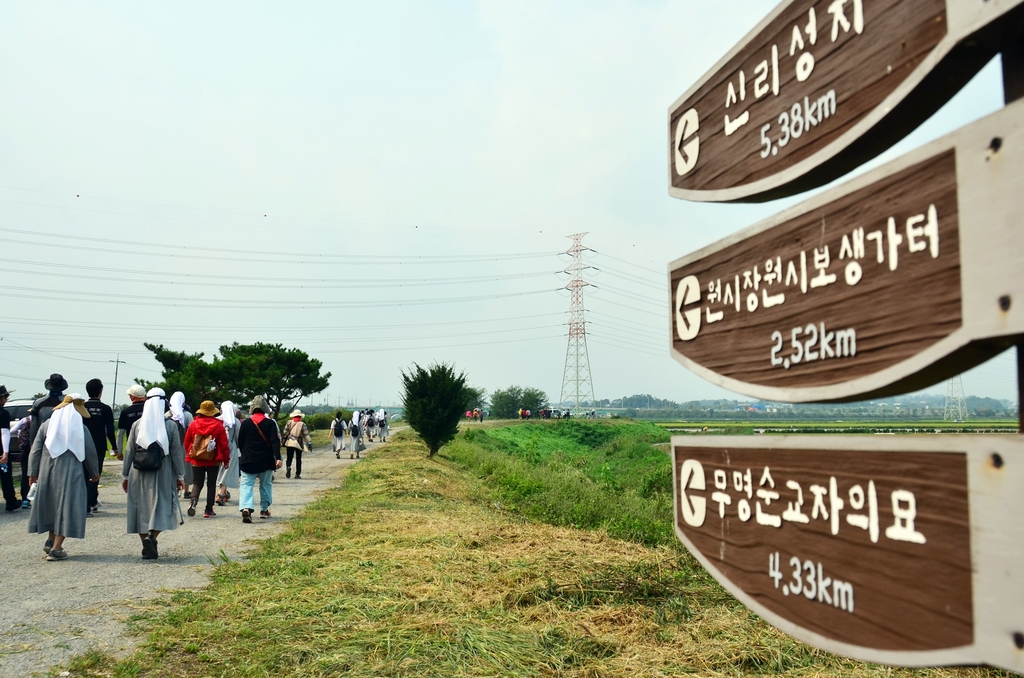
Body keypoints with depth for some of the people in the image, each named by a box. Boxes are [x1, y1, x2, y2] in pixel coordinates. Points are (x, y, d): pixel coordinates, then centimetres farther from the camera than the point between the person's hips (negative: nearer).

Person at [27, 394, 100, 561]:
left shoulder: (46, 425, 3)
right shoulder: (80, 428, -5)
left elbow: (36, 450, 4)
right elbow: (90, 452, 1)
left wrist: (33, 472, 12)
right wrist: (94, 473, 15)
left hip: (47, 472, 4)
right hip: (70, 473, -4)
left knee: (52, 505, 21)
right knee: (66, 508, 1)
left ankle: (50, 541, 27)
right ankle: (56, 548, -2)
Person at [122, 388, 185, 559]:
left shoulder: (137, 424, -1)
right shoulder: (170, 425, -5)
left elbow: (128, 451, 3)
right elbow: (176, 452, -3)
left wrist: (125, 475, 12)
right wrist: (180, 476, 5)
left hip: (139, 474, 2)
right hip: (162, 474, -2)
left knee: (141, 508, 11)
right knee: (161, 507, 4)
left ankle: (147, 547, 13)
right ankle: (152, 537, -19)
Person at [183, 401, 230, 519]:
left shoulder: (194, 424, -2)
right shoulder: (218, 425, -7)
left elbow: (187, 441, 5)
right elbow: (224, 443, -5)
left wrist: (189, 455, 21)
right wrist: (226, 459, 4)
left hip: (196, 460, 1)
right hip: (213, 460, -1)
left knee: (197, 483, 11)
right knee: (211, 484, 9)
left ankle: (193, 502, -15)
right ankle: (208, 510, 9)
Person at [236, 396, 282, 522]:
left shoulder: (245, 423, -1)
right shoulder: (270, 423, -5)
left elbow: (240, 443, 6)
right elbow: (275, 442, -13)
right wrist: (278, 458, -16)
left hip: (248, 461, 0)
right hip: (266, 461, 0)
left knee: (246, 484, -1)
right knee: (266, 484, 16)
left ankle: (246, 508, -22)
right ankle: (264, 509, 23)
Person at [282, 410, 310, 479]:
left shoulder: (289, 422, 1)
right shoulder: (302, 424, -4)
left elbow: (285, 431, 1)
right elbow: (306, 434, -6)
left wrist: (287, 436, 20)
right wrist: (309, 443, -4)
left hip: (290, 442, 1)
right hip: (298, 444, -1)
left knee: (289, 458, 7)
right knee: (298, 459, 10)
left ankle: (288, 467, -25)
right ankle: (297, 474, 10)